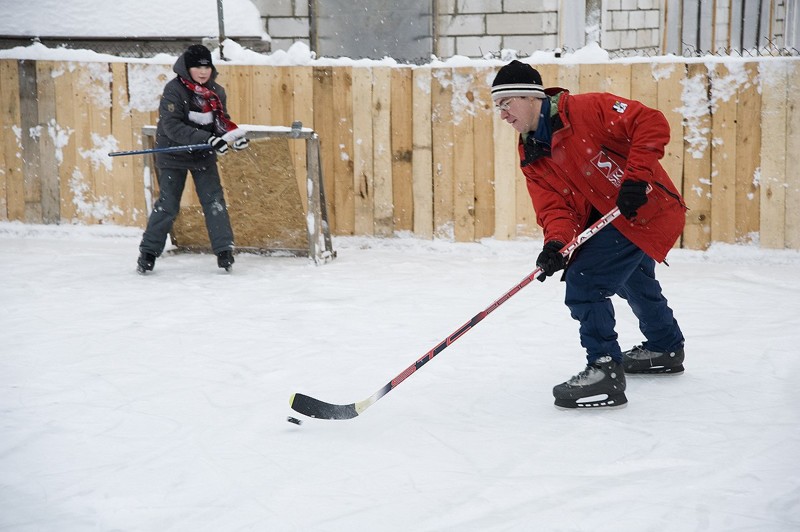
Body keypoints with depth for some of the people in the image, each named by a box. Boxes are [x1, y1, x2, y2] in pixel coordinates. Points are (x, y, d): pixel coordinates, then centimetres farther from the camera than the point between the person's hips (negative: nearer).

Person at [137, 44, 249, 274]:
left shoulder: (216, 92, 0)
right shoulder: (174, 90, -18)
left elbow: (221, 120, 7)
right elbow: (172, 127, -26)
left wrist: (234, 134, -16)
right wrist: (206, 139, -33)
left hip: (204, 155, 4)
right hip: (173, 154, -4)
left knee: (214, 201, -3)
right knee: (167, 204, -4)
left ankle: (224, 251, 2)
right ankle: (148, 252, 9)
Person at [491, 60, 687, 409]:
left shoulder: (586, 109, -20)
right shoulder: (532, 158, 2)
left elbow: (651, 123, -24)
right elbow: (554, 207, -8)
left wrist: (636, 175, -31)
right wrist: (555, 243, -28)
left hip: (647, 209, -10)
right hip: (607, 219, 10)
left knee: (584, 281, -19)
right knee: (633, 280, 31)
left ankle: (606, 371, -13)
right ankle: (666, 348, 57)